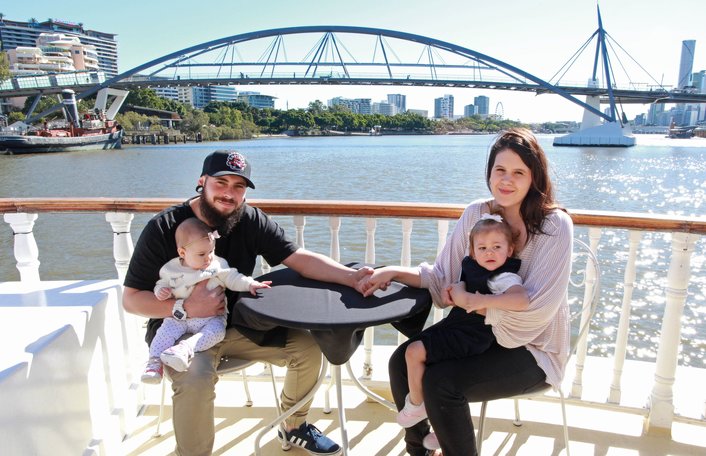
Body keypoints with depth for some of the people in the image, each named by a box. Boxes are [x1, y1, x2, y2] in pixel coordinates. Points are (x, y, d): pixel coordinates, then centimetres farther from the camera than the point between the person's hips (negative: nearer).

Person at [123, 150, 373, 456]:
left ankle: (293, 428, 19)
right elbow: (131, 299, -10)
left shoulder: (251, 220, -6)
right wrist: (185, 309, -27)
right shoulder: (163, 229, -13)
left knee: (307, 348, -8)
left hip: (237, 325, 4)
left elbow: (299, 258, -13)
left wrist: (351, 277, -28)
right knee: (195, 381, -35)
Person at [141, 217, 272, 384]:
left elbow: (233, 279, 1)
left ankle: (186, 348, -41)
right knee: (166, 331, -22)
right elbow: (162, 284, 15)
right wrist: (161, 291, -9)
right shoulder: (171, 269, 4)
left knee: (216, 330, -31)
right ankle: (154, 363, -14)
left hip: (211, 317, -1)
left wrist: (250, 284, -16)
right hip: (180, 317, 1)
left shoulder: (218, 265, 3)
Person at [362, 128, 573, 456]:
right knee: (402, 362, -10)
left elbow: (537, 306, -19)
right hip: (477, 332, 5)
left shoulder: (556, 226, -16)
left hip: (533, 348, -5)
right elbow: (443, 276, -2)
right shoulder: (476, 213, -3)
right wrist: (393, 272, -15)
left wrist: (473, 302, -17)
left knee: (440, 382, -25)